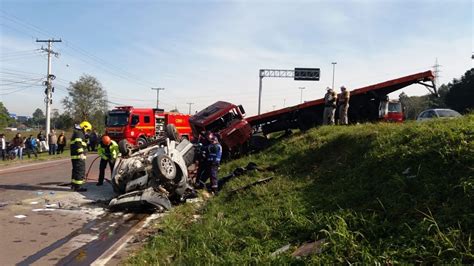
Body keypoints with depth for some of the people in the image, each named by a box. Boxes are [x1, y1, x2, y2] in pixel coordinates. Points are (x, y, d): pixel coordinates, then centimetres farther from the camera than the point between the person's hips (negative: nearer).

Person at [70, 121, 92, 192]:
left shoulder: (77, 132, 24)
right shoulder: (79, 133, -10)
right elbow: (78, 143, -23)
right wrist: (81, 153, -30)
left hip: (75, 155, 11)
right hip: (78, 155, -11)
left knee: (76, 170, 18)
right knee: (80, 171, -9)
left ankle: (74, 185, 27)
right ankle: (78, 186, -8)